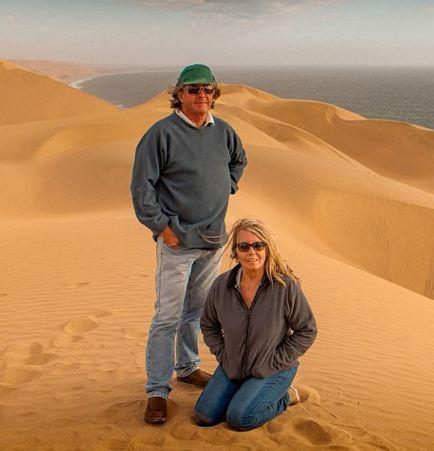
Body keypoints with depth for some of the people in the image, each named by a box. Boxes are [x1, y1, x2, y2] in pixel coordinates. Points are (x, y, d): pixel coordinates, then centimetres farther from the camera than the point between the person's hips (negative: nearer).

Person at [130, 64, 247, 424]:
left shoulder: (223, 131, 6)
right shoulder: (162, 133, -13)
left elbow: (239, 160, 28)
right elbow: (141, 185, -13)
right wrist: (162, 227, -13)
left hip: (214, 238, 6)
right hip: (177, 241, -6)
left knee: (197, 310, 19)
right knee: (168, 317, -4)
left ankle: (188, 367, 37)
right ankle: (157, 391, 6)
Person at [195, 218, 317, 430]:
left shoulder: (286, 285, -20)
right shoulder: (221, 285, -9)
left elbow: (307, 330, -10)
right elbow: (208, 325, 10)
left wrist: (276, 361, -12)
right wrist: (222, 354, -1)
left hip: (271, 371, -4)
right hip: (232, 367, 4)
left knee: (240, 418, -19)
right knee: (205, 416, -3)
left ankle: (284, 396, 9)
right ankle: (244, 393, 23)